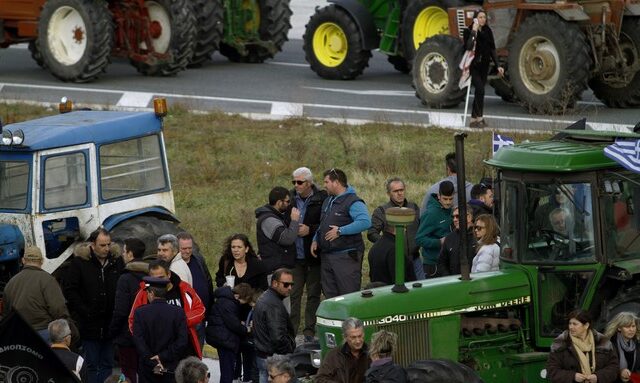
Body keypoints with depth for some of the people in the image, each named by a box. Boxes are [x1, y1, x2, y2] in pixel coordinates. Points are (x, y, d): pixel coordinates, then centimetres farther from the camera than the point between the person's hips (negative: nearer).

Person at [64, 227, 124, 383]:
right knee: (92, 365, 3)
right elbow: (70, 290, -4)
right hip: (89, 324, -3)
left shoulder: (116, 260, 3)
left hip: (110, 323, 3)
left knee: (107, 364, 10)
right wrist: (85, 312, -11)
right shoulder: (79, 262, -6)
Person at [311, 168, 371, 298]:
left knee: (349, 296, -8)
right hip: (326, 256, 9)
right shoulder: (327, 202, 17)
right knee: (330, 295, 12)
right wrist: (315, 240, 9)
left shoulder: (352, 202, -13)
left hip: (346, 257, -9)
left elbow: (365, 222, -27)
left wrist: (340, 231, -25)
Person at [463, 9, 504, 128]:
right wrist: (473, 32, -28)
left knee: (479, 91, 8)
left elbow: (492, 49, 7)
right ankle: (479, 118, -13)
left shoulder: (487, 31, 4)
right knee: (480, 89, -18)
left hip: (484, 66, 5)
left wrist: (498, 65, 0)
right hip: (473, 66, -5)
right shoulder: (468, 31, -10)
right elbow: (467, 47, -24)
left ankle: (474, 119, 15)